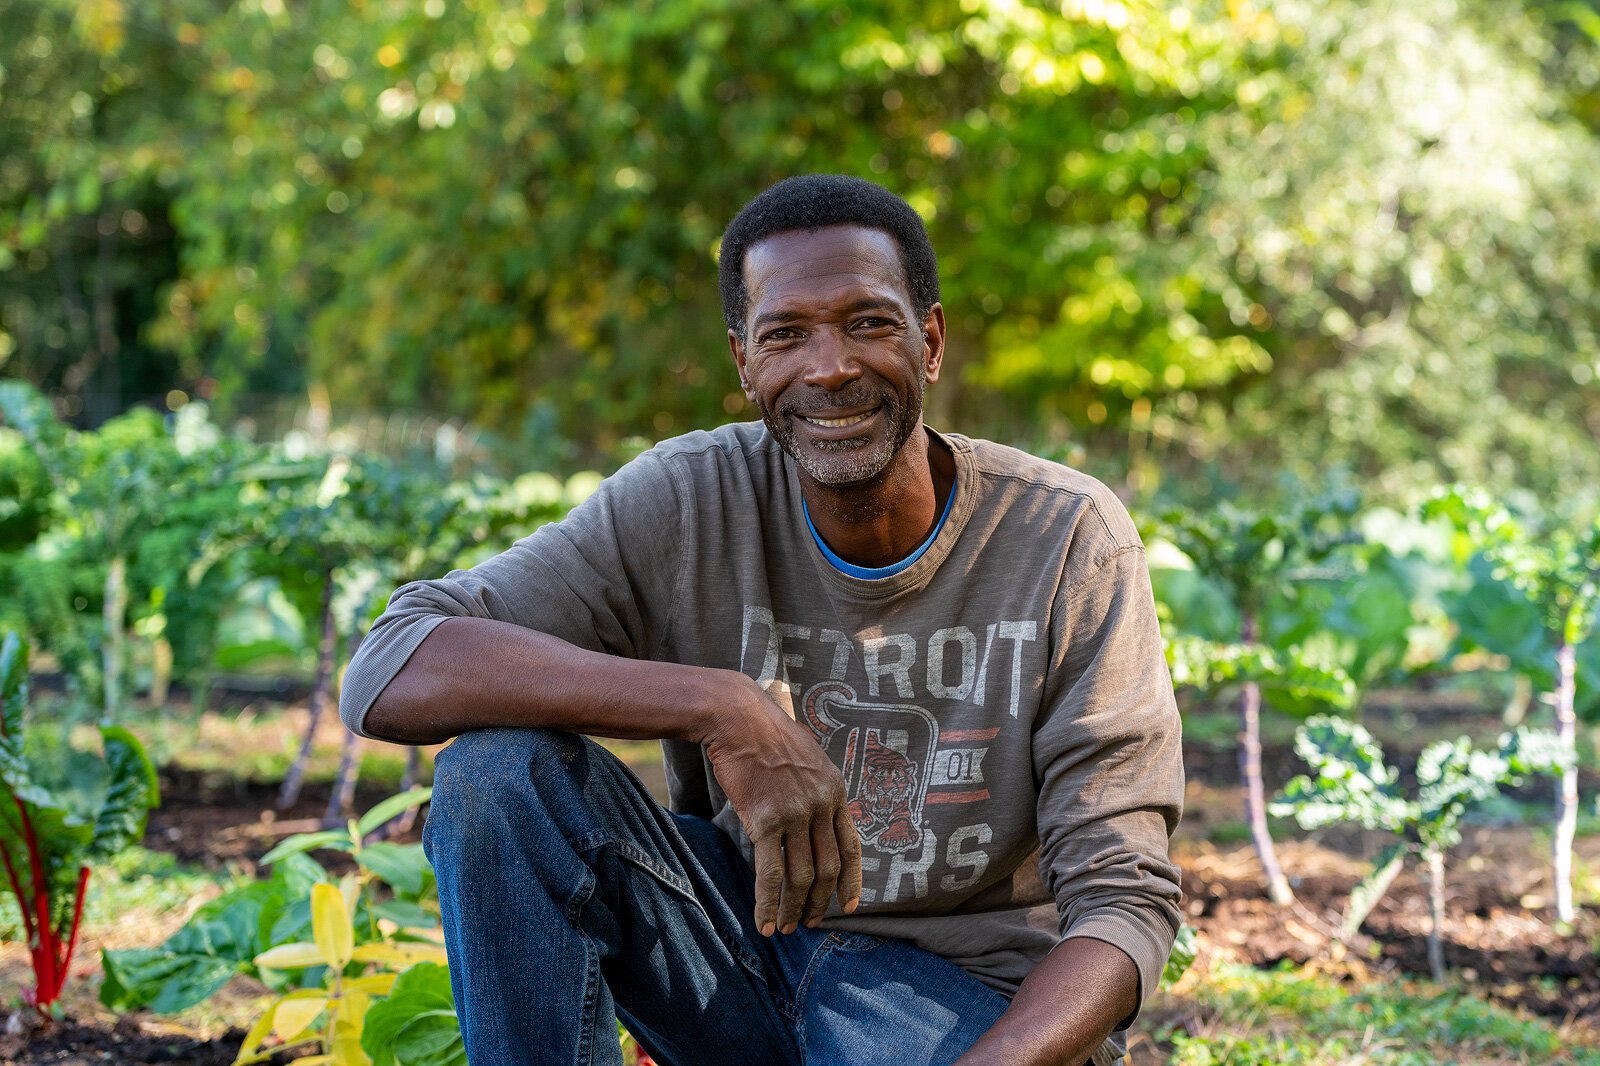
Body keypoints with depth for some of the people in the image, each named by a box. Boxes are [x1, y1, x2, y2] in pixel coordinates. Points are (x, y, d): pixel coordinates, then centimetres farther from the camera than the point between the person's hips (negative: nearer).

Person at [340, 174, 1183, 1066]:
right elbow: (388, 674, -22)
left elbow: (1125, 901, -14)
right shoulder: (690, 502, -9)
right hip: (743, 941, 3)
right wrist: (721, 708, -33)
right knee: (499, 768, -23)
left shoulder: (1070, 541, -11)